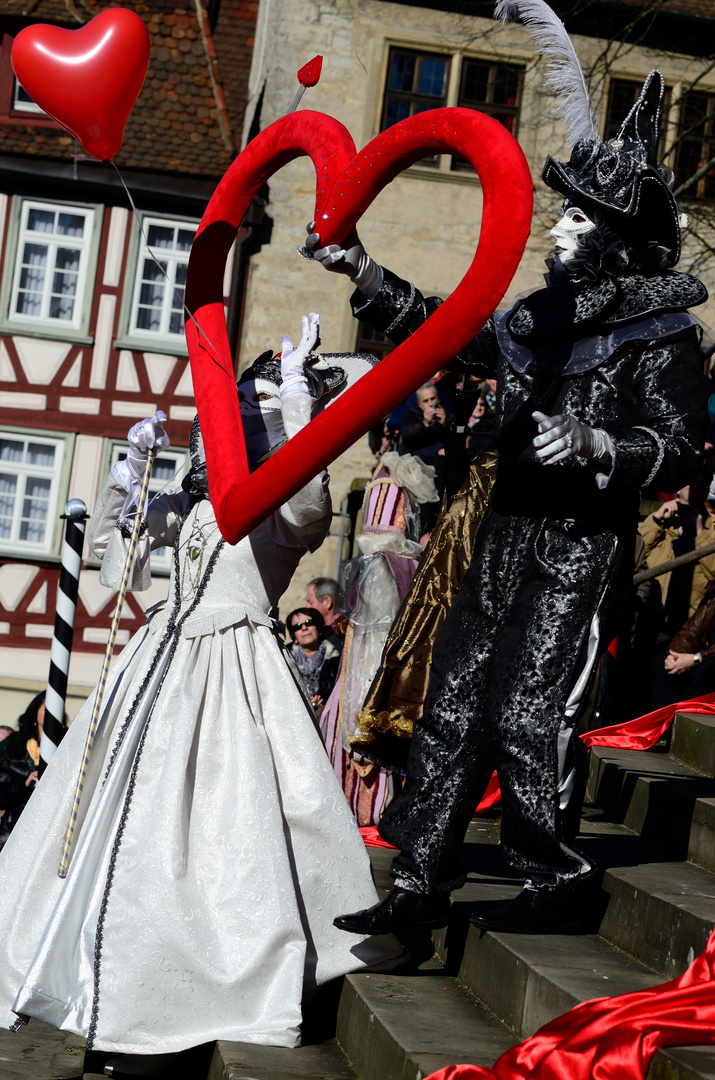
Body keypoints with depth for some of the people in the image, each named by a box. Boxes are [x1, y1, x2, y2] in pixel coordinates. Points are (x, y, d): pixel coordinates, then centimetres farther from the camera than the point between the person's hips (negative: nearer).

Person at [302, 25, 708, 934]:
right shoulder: (542, 318, 13)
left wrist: (597, 445, -29)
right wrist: (362, 273, 20)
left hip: (582, 553, -8)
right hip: (508, 542, 8)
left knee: (526, 713, -8)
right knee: (453, 706, 8)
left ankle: (556, 882, 11)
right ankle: (421, 884, 16)